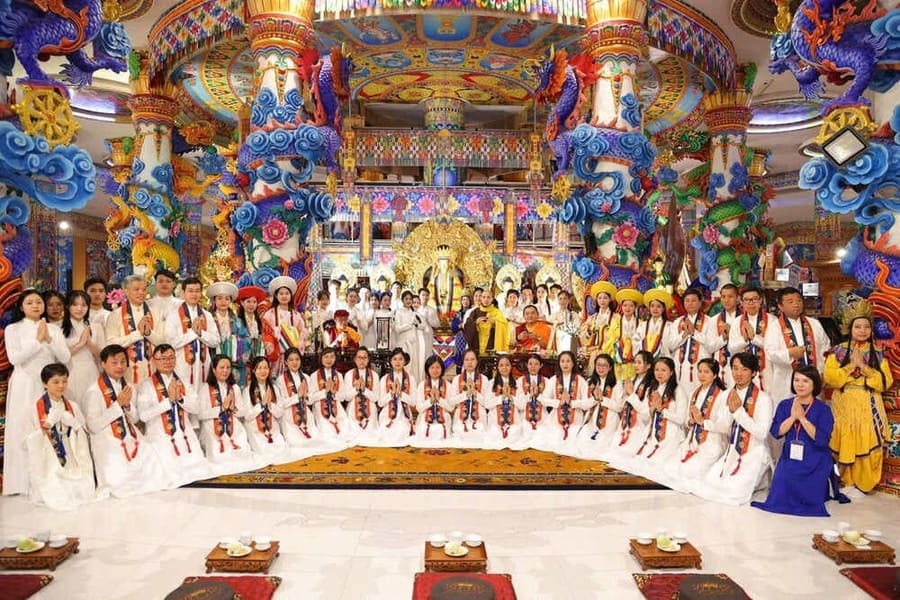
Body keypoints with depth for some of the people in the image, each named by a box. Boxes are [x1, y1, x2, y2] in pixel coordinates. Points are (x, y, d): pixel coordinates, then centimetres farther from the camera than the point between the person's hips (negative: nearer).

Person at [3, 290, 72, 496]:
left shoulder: (54, 329, 10)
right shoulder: (13, 329, 3)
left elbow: (65, 358, 0)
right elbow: (15, 358, -10)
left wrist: (48, 339, -11)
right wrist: (38, 340, -13)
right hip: (25, 387, -2)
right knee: (24, 431, -1)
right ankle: (24, 482, 6)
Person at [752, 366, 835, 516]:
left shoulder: (823, 409, -7)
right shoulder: (784, 405, 4)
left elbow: (822, 439, -18)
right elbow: (775, 432, -5)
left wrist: (802, 418, -21)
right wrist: (792, 417, -17)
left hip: (815, 464, -3)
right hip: (789, 460, 3)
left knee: (810, 503, -7)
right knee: (778, 501, -8)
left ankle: (824, 486, 22)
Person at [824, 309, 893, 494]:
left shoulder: (878, 354, 4)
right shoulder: (838, 351, 1)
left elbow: (886, 382, -4)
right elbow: (829, 377, -8)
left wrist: (864, 367, -14)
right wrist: (851, 366, -15)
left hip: (868, 407, 0)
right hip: (844, 405, 0)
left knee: (867, 446, 0)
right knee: (845, 445, 4)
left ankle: (861, 482, 15)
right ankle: (847, 481, 19)